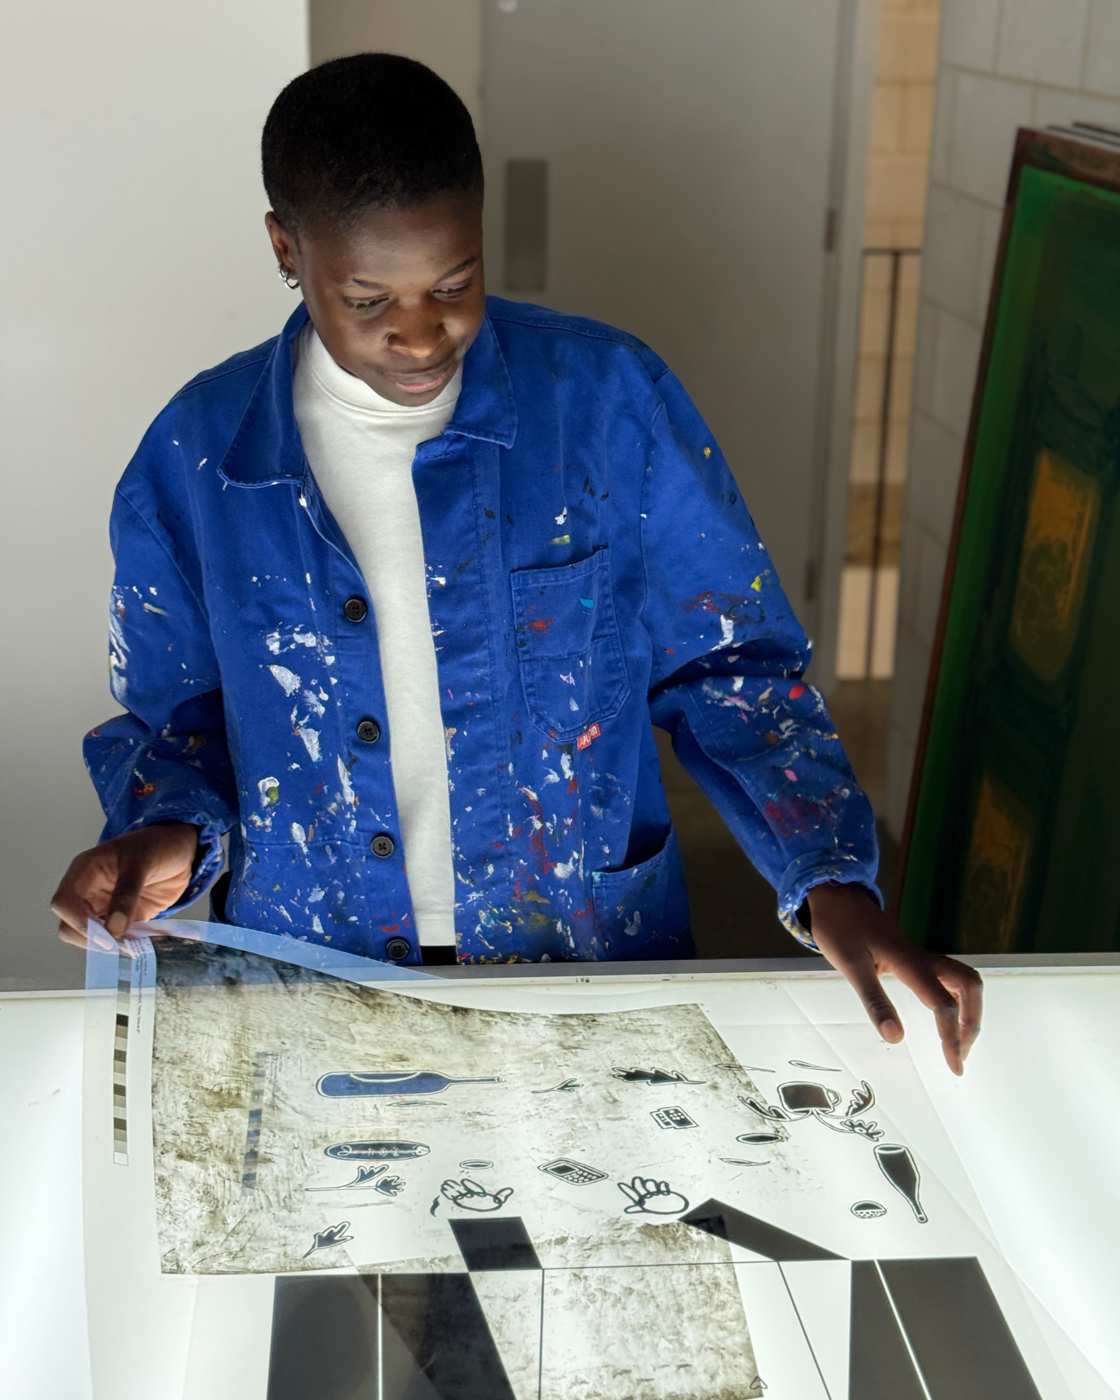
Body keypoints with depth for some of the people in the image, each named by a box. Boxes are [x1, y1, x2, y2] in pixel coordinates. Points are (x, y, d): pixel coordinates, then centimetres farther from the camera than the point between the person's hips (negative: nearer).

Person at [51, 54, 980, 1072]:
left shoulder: (608, 398, -7)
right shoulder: (195, 456, -3)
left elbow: (727, 663, -1)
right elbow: (177, 714, 9)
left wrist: (830, 883, -12)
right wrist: (171, 833, -11)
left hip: (598, 955, 0)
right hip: (314, 975, 1)